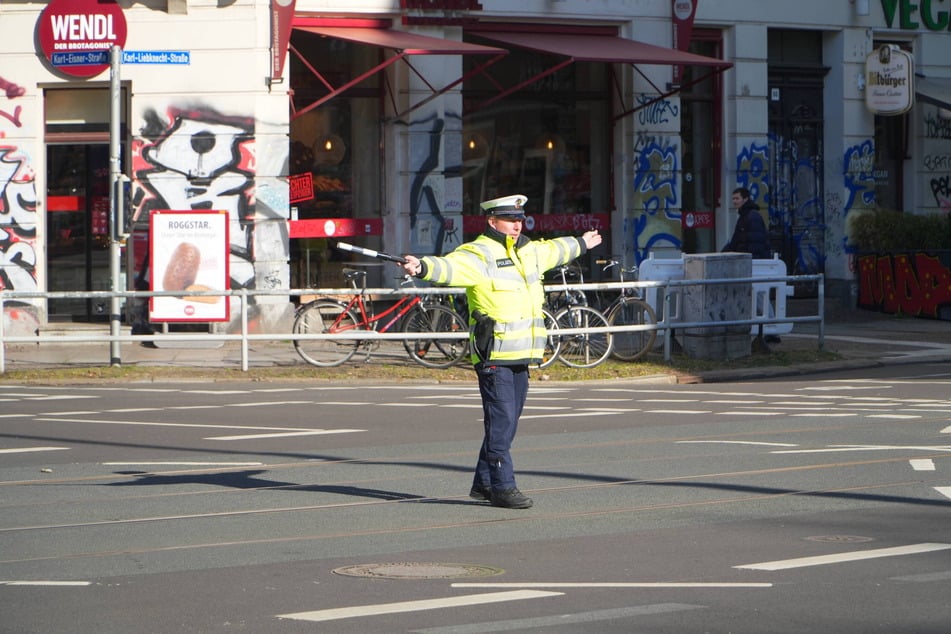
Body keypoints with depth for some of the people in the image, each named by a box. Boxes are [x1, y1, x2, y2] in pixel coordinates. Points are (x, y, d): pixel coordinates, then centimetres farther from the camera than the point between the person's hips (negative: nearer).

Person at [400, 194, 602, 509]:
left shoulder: (529, 251, 17)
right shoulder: (478, 255, -11)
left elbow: (555, 250, 39)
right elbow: (451, 266, -29)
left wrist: (581, 244, 57)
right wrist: (422, 267, -50)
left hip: (521, 355, 9)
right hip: (493, 356, -9)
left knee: (508, 421, 12)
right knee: (500, 421, -9)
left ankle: (483, 483, 21)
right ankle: (502, 486, -6)